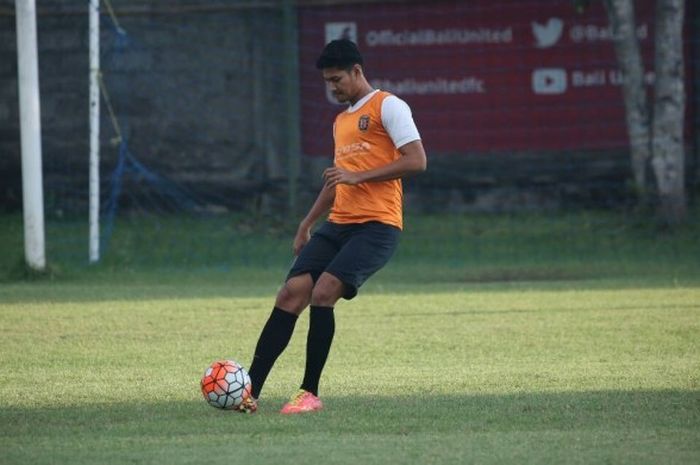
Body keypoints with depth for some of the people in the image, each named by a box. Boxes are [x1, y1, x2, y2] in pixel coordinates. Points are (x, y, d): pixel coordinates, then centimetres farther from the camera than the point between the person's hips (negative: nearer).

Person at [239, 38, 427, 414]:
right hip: (338, 225, 8)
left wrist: (358, 176, -16)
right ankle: (249, 390, -12)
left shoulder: (387, 106, -2)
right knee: (290, 294, -8)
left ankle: (310, 393, -15)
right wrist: (307, 223, 27)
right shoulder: (341, 120, 24)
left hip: (377, 225, -8)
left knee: (323, 292, -23)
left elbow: (416, 161, -13)